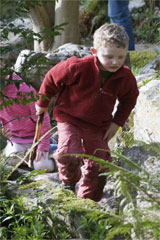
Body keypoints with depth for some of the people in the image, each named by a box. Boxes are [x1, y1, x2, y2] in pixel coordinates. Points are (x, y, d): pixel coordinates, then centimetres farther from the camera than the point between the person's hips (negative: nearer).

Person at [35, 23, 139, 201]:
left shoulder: (126, 78, -16)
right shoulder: (78, 68, -29)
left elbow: (129, 99, 8)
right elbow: (52, 78, -10)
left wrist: (118, 122, 0)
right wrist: (42, 103, 3)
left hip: (98, 126, 4)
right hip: (69, 119, -4)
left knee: (99, 166, 4)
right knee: (69, 155, -24)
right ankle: (69, 181, 10)